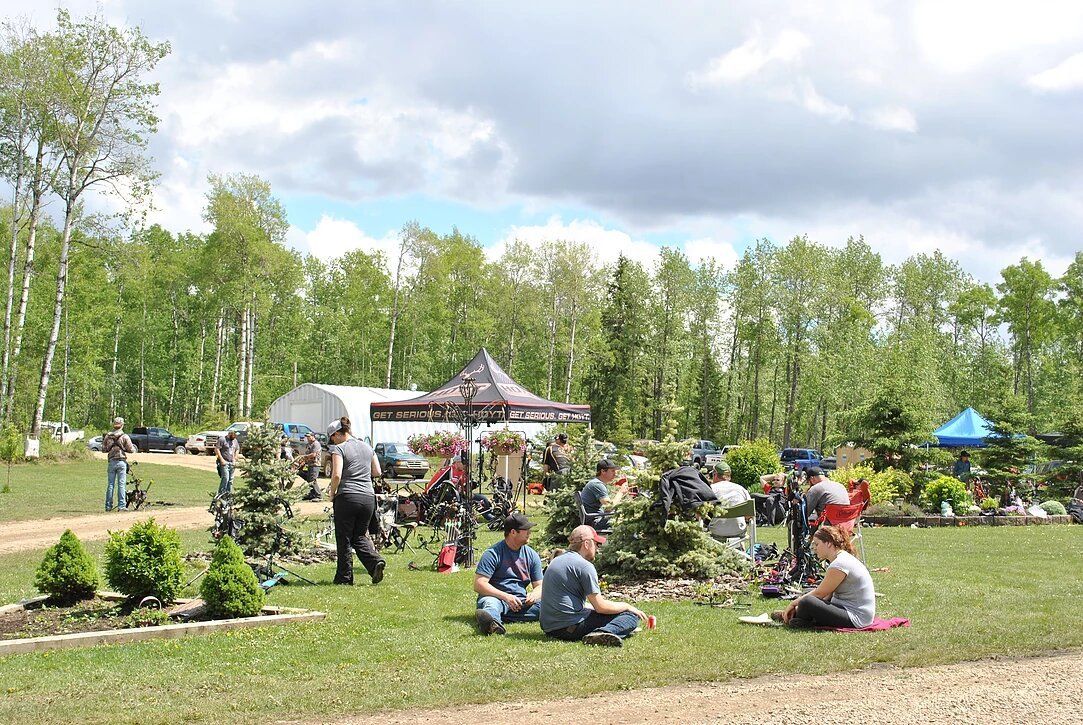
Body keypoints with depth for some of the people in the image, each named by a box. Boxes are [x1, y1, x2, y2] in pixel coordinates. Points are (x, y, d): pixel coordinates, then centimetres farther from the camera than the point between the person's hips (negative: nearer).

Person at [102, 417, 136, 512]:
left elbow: (103, 450, 9)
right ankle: (121, 505, -5)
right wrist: (134, 447, 15)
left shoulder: (107, 436, 4)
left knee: (110, 484, 7)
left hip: (111, 462, 3)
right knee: (121, 484, -2)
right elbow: (131, 450, -6)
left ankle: (108, 506, 9)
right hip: (121, 461, -3)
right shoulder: (125, 436, -7)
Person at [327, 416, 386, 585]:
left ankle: (344, 577, 11)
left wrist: (332, 492, -1)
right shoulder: (367, 447, 13)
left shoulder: (339, 449, -6)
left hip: (347, 497, -6)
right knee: (360, 536, 17)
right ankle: (375, 560, -7)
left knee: (344, 539, 7)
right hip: (368, 497, 6)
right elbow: (377, 472, 17)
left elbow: (337, 476, -17)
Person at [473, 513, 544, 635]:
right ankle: (492, 623, -75)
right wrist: (505, 597, -22)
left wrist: (534, 594, -11)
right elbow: (479, 585, -11)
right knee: (490, 602, -38)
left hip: (520, 602, 4)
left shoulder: (532, 555, 13)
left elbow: (539, 586, 14)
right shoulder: (493, 553, -3)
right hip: (496, 597, -4)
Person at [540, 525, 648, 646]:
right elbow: (600, 607, -11)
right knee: (631, 615, -7)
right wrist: (627, 606, 5)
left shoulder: (556, 561, 18)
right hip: (572, 627, -9)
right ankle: (603, 633, -31)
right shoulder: (584, 565, -10)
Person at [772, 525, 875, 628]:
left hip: (856, 618, -11)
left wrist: (793, 604, -2)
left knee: (807, 602, -23)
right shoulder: (842, 558, 13)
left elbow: (820, 593, -14)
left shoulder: (839, 564, -20)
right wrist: (796, 605, 6)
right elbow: (827, 595, 13)